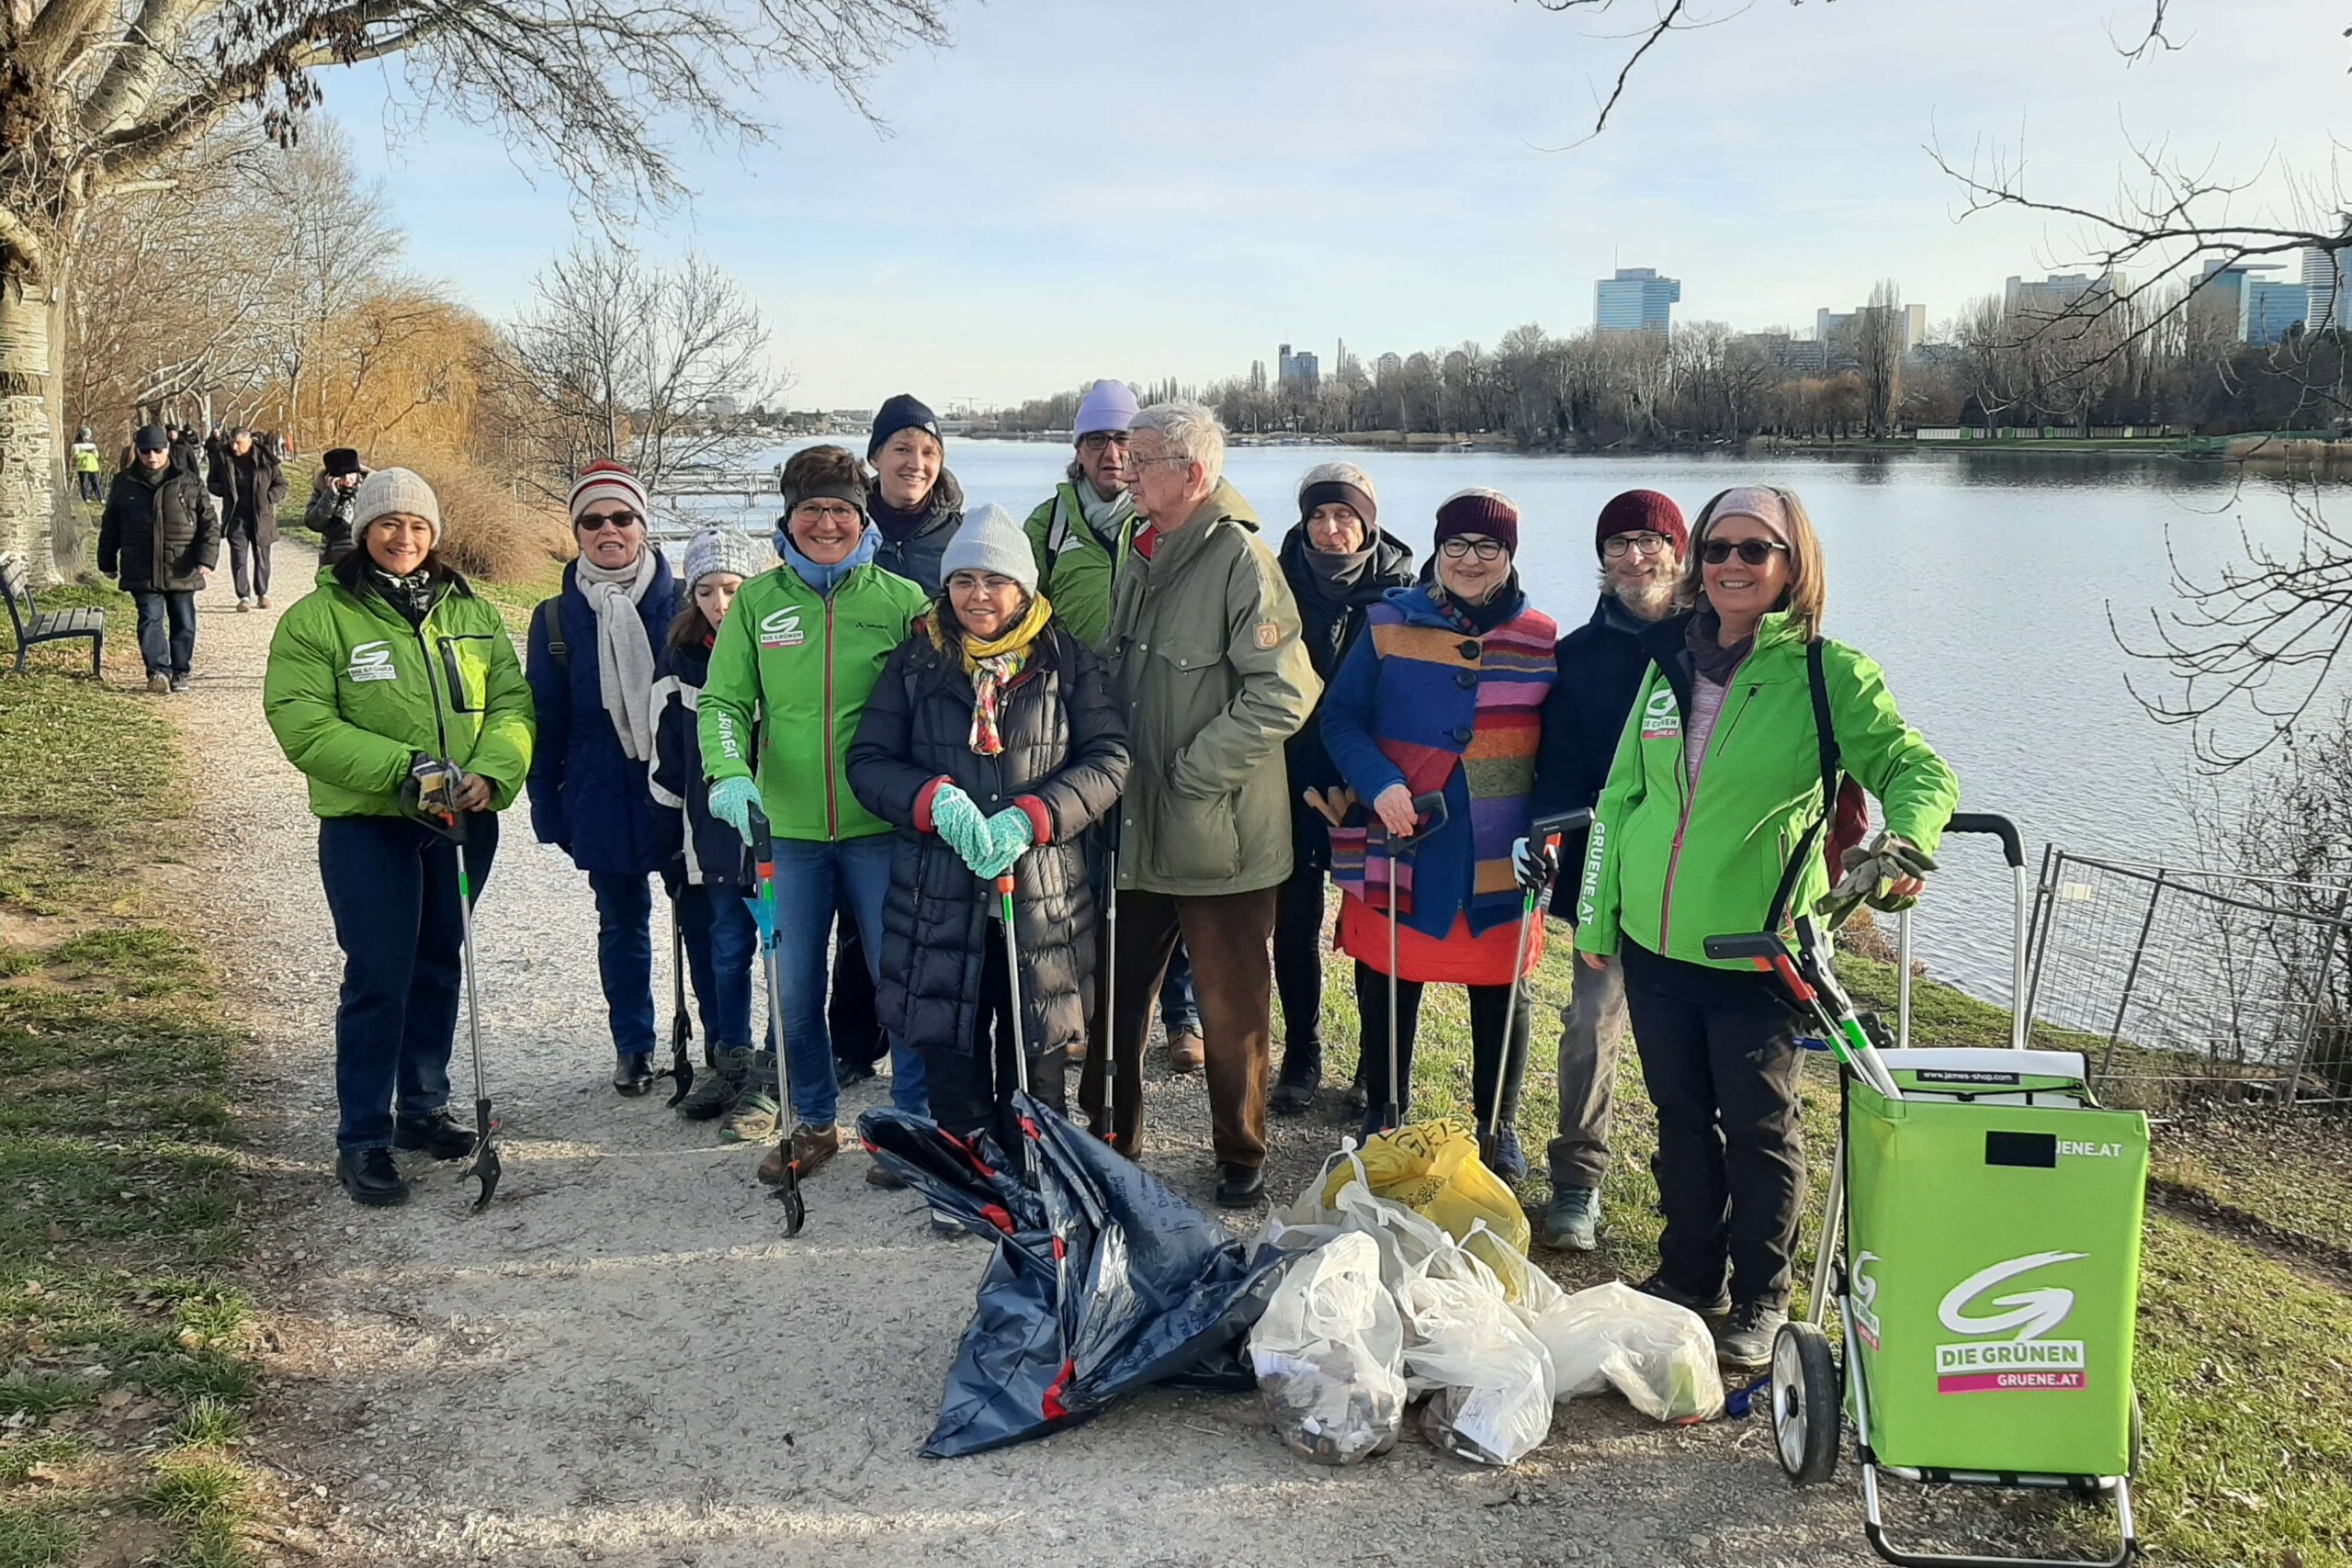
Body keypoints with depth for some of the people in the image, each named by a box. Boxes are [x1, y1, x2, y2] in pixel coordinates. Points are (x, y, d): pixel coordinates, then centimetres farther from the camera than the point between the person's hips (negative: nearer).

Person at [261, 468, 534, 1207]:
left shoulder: (472, 614, 8)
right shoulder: (318, 617, -5)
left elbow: (511, 703, 3)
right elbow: (302, 722, -13)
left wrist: (492, 772, -17)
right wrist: (401, 769, -23)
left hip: (463, 821, 5)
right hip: (366, 824, -4)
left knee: (438, 967, 15)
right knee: (379, 978, -6)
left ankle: (423, 1107, 30)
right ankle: (363, 1139, 3)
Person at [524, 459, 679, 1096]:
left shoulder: (681, 602, -1)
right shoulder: (556, 618, 4)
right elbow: (545, 720, 8)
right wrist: (547, 807, 5)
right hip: (602, 797, 2)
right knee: (621, 923, 12)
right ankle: (632, 1046, 26)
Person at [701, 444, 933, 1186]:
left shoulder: (902, 599, 0)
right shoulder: (757, 601, 5)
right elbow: (723, 701, 3)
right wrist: (729, 773, -16)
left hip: (881, 824, -2)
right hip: (790, 825, 2)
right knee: (795, 984, 10)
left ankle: (915, 1120, 20)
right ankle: (813, 1120, 28)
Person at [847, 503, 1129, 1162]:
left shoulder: (1065, 660, 4)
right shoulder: (916, 662, 7)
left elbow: (1108, 760, -1)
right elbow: (868, 762, 4)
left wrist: (1031, 817, -17)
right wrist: (935, 799, -16)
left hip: (1042, 901, 0)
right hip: (940, 901, 1)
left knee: (1035, 1073, 9)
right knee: (952, 1068, 6)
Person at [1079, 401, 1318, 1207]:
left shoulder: (1241, 558, -13)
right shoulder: (1138, 556, 12)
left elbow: (1282, 694, -20)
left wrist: (1192, 772, -18)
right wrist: (1114, 769, 11)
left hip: (1218, 837, -7)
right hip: (1133, 829, 7)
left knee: (1232, 1008, 7)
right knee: (1112, 994, 15)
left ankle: (1240, 1157, 24)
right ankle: (1107, 1141, 31)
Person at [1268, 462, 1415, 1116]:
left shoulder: (1398, 592, -3)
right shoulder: (1283, 584, 2)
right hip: (1293, 777, 2)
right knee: (1295, 919, 6)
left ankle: (1378, 1064, 19)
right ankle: (1301, 1058, 19)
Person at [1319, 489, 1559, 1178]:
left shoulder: (1543, 642, 1)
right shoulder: (1389, 624, -1)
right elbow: (1340, 715, -1)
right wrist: (1378, 783, -16)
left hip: (1500, 858, 1)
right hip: (1401, 849, 0)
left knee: (1500, 991, 12)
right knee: (1389, 985, 10)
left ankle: (1498, 1127, 30)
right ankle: (1385, 1114, 30)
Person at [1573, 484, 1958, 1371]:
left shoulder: (1828, 672, -6)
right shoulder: (1669, 662, 8)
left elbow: (1918, 770, -6)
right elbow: (1621, 792, 13)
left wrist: (1905, 844, -27)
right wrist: (1595, 911, 11)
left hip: (1756, 948, -4)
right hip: (1654, 940, 5)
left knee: (1759, 1128, 5)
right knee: (1680, 1116, 15)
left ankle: (1761, 1300, 22)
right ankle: (1689, 1275, 32)